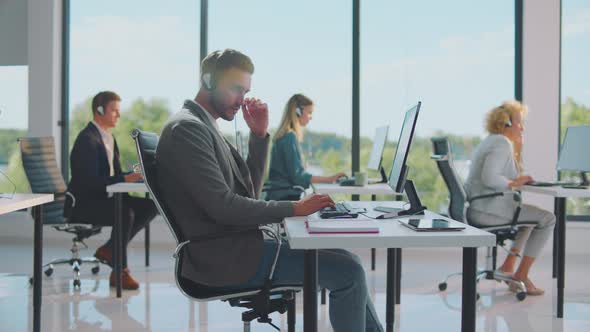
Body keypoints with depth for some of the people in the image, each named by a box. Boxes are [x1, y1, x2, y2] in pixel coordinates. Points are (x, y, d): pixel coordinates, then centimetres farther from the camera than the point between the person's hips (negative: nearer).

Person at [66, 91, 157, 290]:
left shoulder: (109, 138, 14)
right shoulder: (87, 139, -16)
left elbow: (114, 174, 13)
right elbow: (91, 182, -25)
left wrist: (136, 175, -5)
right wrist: (125, 179, -29)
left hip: (102, 198, 9)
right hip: (83, 203, -9)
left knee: (150, 206, -7)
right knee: (125, 213, -33)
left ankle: (109, 249, 1)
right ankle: (120, 271, -17)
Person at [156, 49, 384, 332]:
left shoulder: (205, 127, 17)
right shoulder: (186, 128, -13)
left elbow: (250, 191, 15)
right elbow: (222, 206, -22)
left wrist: (259, 135, 4)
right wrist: (294, 208, -18)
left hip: (235, 244, 10)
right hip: (223, 257, -10)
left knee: (346, 263, 10)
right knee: (348, 272, -13)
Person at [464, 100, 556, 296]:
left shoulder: (492, 141, 21)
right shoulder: (502, 143, -13)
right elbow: (489, 178, -27)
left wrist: (517, 146, 20)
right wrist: (513, 183, -15)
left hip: (476, 209, 11)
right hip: (487, 210, -11)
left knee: (533, 216, 29)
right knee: (548, 219, -3)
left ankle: (508, 267, 21)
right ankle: (521, 276, 0)